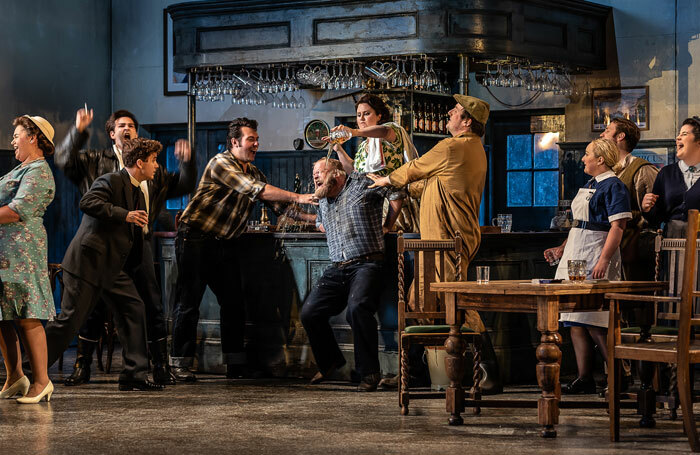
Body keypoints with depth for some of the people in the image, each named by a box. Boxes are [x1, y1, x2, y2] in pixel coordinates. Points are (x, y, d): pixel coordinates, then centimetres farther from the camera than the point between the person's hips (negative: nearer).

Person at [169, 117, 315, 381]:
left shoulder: (253, 172, 13)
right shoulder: (221, 164, -14)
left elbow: (276, 204, 12)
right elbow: (256, 190, -24)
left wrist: (310, 218, -1)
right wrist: (297, 198, -27)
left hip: (225, 242, 8)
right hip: (196, 238, -8)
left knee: (233, 303, 6)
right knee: (189, 301, -4)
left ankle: (235, 364, 12)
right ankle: (180, 363, 2)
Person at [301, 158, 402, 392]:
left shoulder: (362, 184, 0)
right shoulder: (322, 201, 21)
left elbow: (399, 190, 1)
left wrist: (386, 226, 7)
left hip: (366, 265, -7)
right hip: (337, 269, 7)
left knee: (357, 308, -33)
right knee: (309, 314, -5)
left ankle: (369, 372, -23)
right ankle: (330, 362, 19)